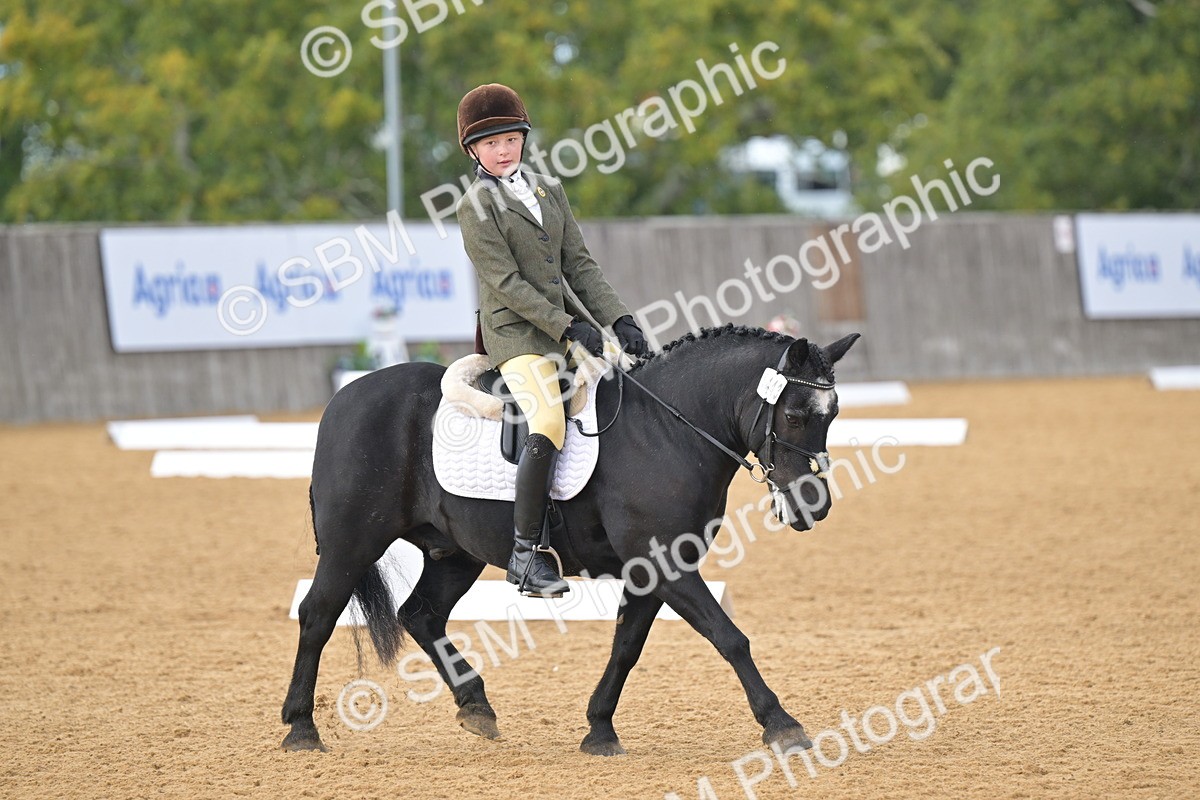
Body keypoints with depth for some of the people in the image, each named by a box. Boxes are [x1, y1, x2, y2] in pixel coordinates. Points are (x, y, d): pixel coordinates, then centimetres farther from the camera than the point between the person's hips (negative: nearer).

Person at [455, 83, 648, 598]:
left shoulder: (548, 190, 13)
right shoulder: (476, 207, -6)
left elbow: (579, 264, 11)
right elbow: (506, 283, -14)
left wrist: (618, 319, -2)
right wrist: (566, 327, -20)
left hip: (568, 321, 7)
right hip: (515, 332, -7)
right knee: (549, 422, -27)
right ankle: (526, 554, -25)